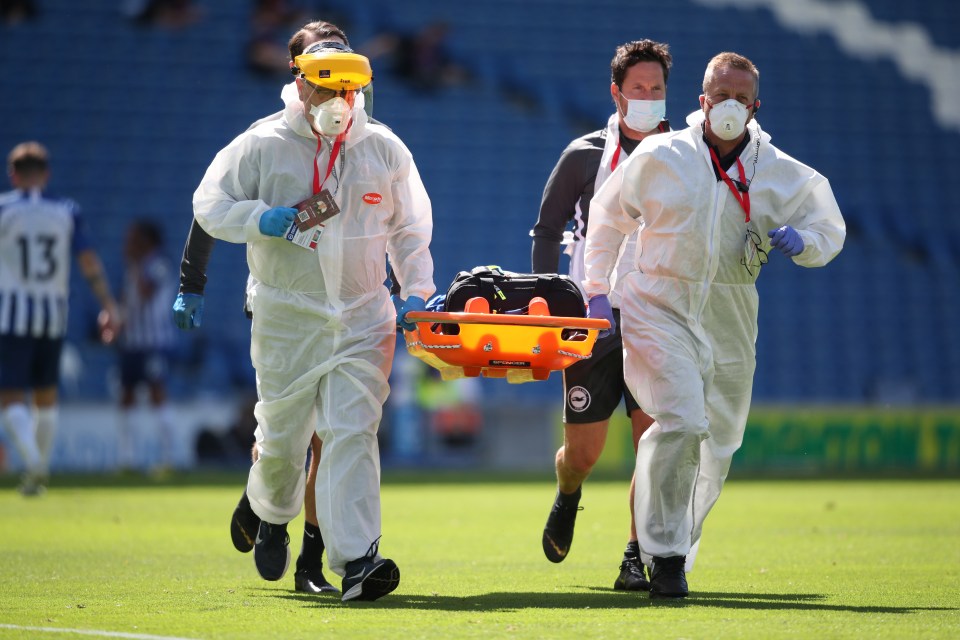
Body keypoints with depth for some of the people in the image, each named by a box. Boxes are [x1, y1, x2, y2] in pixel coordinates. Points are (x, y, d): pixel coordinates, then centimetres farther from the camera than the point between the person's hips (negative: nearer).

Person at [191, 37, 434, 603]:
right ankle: (272, 514, 43)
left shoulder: (385, 150, 7)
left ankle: (356, 561, -20)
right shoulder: (262, 147, -2)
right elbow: (210, 205, 1)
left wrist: (417, 291, 6)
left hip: (363, 317, 1)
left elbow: (410, 229, 17)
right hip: (287, 317, -1)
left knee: (353, 432, -13)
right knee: (282, 433, 9)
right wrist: (267, 220, -16)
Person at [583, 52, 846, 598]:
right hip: (660, 311, -3)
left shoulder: (784, 175, 4)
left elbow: (831, 230, 16)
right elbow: (608, 215, 12)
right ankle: (665, 558, -15)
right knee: (682, 424, -22)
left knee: (716, 447, 9)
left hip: (730, 325, 4)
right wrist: (597, 288, 8)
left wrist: (802, 241, -7)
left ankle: (679, 551, 31)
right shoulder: (661, 157, -1)